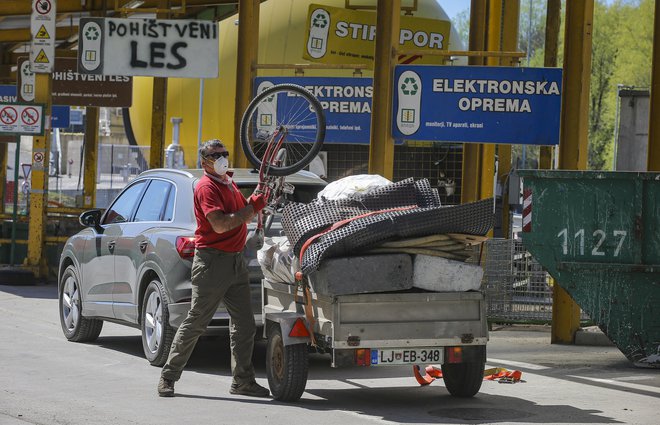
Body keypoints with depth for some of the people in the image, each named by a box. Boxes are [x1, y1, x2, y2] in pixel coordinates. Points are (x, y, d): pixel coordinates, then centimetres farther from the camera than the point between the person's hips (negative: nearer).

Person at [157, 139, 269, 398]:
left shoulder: (228, 183, 18)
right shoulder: (207, 187, -12)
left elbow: (242, 214, 19)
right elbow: (220, 224, -24)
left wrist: (257, 199, 1)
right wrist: (252, 208, -19)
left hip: (235, 260, 9)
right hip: (212, 262, -9)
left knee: (244, 324, 6)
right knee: (195, 323, -4)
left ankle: (243, 381, 10)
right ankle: (168, 377, 4)